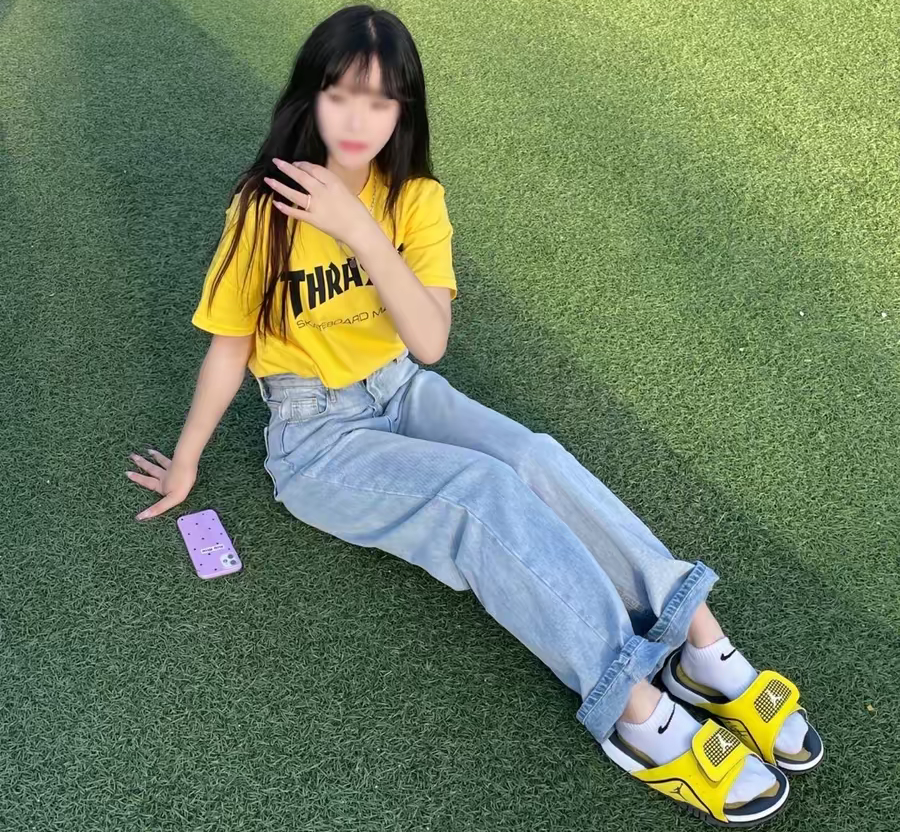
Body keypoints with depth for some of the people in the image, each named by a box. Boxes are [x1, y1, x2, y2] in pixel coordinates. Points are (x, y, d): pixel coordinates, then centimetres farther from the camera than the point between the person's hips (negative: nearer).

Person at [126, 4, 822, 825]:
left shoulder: (415, 198, -6)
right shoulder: (264, 213, -16)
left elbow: (429, 341, -18)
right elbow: (230, 348, -4)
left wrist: (363, 232, -29)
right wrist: (186, 464, 5)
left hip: (403, 392, 4)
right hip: (316, 434, -4)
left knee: (536, 461, -25)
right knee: (487, 494, -29)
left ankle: (701, 645, -26)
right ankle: (638, 711, -30)